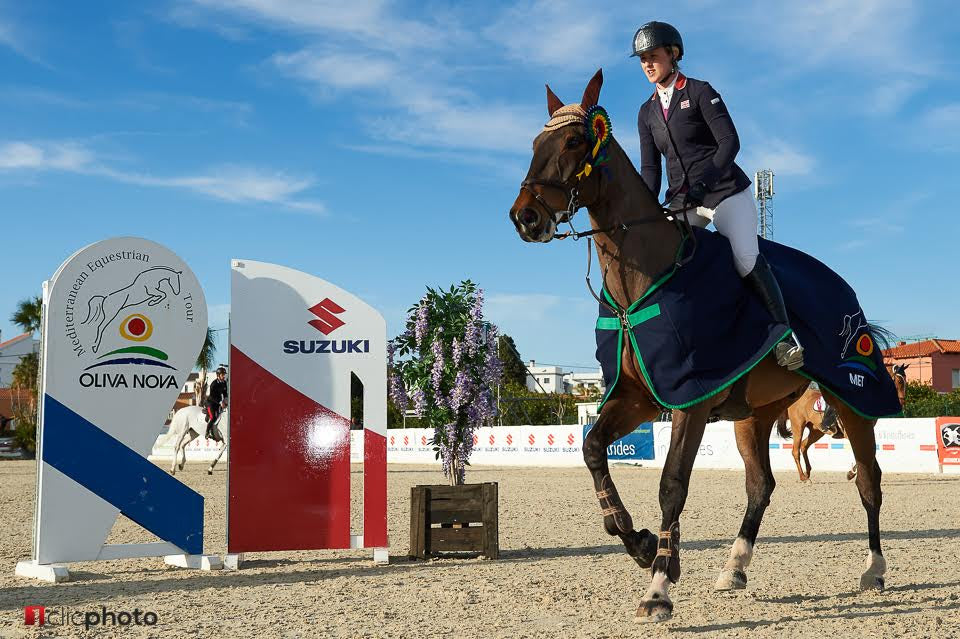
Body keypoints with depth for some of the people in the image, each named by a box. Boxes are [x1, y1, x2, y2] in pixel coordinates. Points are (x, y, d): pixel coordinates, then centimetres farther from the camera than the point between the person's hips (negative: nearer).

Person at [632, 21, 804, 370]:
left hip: (725, 191, -6)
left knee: (745, 258, -21)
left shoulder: (699, 92, -4)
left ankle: (784, 335, -13)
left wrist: (702, 183, -26)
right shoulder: (647, 112, 13)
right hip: (682, 201, 6)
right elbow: (650, 168, 9)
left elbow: (729, 142, -13)